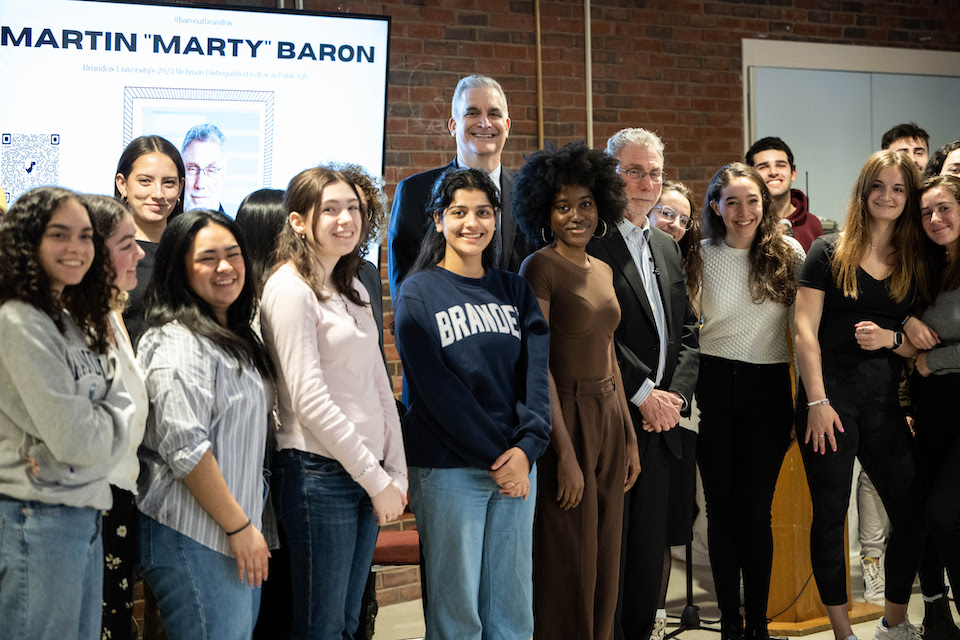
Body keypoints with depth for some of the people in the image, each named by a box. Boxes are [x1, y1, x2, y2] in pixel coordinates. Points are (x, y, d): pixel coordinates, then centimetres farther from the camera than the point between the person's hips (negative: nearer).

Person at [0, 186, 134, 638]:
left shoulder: (74, 322, 13)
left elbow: (124, 409, 9)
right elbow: (74, 438, -19)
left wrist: (106, 425, -9)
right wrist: (117, 425, -3)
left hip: (85, 512, 9)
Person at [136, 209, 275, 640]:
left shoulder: (234, 337, 15)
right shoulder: (177, 342, -14)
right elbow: (184, 447, -22)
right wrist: (239, 527, -17)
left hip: (240, 535, 9)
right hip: (195, 540, -9)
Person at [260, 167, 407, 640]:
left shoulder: (353, 290, 14)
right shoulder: (290, 289, -11)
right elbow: (309, 400, -16)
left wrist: (396, 473, 7)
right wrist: (375, 479, -13)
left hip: (367, 474, 8)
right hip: (319, 473, -8)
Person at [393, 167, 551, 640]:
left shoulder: (515, 291, 12)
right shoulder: (418, 293, -1)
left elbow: (537, 371, 2)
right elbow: (436, 388, -9)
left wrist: (526, 446, -13)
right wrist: (494, 457, -12)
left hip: (517, 465, 4)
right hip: (448, 469, -4)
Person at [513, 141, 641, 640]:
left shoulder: (603, 271, 12)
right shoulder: (539, 268, -11)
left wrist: (629, 436, 14)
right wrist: (565, 454, -18)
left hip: (609, 418, 7)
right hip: (564, 419, -7)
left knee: (605, 558, 13)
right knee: (568, 565, 0)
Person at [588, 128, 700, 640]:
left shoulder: (667, 248, 18)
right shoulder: (588, 242, -8)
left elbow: (686, 333, 16)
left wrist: (677, 395, 1)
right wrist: (644, 394, -13)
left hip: (659, 425, 7)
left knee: (650, 548, 13)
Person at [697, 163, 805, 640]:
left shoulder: (789, 253, 1)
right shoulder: (700, 255, 1)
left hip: (768, 389, 0)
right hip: (713, 386, 0)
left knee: (755, 510, 0)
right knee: (721, 507, 5)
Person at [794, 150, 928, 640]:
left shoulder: (915, 263, 11)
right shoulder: (830, 253, 2)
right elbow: (805, 330, -4)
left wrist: (890, 338, -10)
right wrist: (817, 401, -12)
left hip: (884, 403, 3)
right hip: (830, 401, -3)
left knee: (914, 515, 3)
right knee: (830, 516, 2)